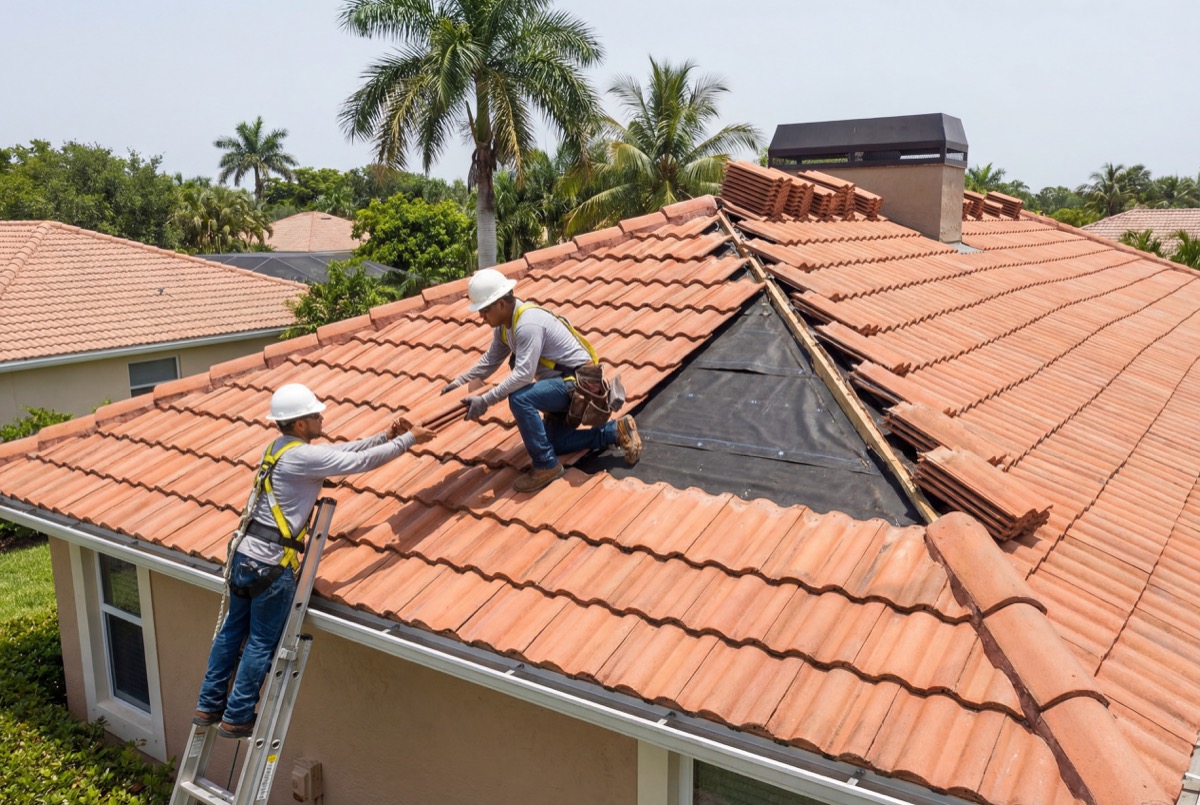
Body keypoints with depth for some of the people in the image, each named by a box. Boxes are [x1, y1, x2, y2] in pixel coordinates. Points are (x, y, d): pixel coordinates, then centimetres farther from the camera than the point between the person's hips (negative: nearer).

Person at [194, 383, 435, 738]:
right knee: (262, 643, 6)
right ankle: (236, 718, 16)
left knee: (232, 632, 19)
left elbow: (341, 451, 15)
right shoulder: (302, 456, -18)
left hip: (244, 554, 9)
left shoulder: (279, 448, 10)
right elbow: (361, 461, -16)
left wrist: (385, 437, 13)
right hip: (271, 563, -9)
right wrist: (408, 440, -5)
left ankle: (209, 707, 30)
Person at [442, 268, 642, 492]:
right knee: (553, 441, 14)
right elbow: (491, 360, 16)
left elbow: (522, 374, -34)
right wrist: (460, 381, 7)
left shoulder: (527, 324, -28)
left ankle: (546, 465, -18)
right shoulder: (503, 324, 3)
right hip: (564, 384, 11)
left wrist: (484, 401, -32)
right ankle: (617, 430, 20)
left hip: (579, 382, -11)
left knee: (520, 398, -30)